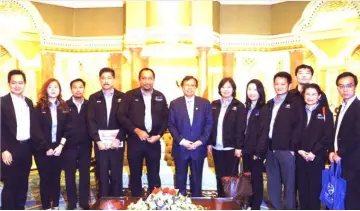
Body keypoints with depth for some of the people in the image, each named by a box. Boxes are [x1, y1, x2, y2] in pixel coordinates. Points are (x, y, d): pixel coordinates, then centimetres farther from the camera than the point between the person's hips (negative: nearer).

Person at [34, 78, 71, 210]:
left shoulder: (64, 107, 4)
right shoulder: (39, 108, -4)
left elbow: (67, 128, 2)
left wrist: (61, 145, -8)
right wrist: (46, 148, -11)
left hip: (58, 148, 2)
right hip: (43, 150, -2)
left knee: (56, 178, 10)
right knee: (45, 178, 5)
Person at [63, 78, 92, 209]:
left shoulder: (89, 105, 1)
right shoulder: (65, 106, -3)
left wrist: (92, 140, -10)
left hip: (85, 146, 1)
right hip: (69, 146, -1)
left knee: (85, 175, 9)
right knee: (70, 176, 10)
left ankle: (84, 202, 23)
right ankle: (72, 203, 24)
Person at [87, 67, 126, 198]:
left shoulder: (122, 97, 3)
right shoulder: (93, 98, 6)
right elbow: (91, 121, 0)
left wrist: (118, 139, -12)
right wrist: (98, 140, -10)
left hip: (117, 143, -1)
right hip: (100, 143, 1)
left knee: (117, 175, 6)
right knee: (102, 175, 6)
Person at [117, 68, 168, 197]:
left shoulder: (160, 97, 5)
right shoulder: (130, 95, -2)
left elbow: (165, 118, 7)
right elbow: (121, 116, -7)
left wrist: (159, 135, -5)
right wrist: (137, 131, -15)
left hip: (154, 141, 2)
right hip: (135, 140, -1)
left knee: (154, 175, 11)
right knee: (135, 175, 10)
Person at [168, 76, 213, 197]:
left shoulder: (205, 103, 3)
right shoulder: (174, 103, 2)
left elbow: (209, 124, 1)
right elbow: (171, 125, -1)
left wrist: (200, 141, -10)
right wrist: (181, 140, -12)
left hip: (198, 148, 1)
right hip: (180, 148, 0)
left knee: (197, 179, 11)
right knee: (180, 179, 10)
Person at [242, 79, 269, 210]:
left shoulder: (264, 109, -9)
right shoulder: (247, 108, 10)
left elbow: (264, 132, -14)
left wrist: (258, 151, -18)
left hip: (257, 151, -6)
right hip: (246, 150, 6)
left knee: (256, 178, 5)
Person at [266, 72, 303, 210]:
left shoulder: (295, 104, -2)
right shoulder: (270, 104, 14)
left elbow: (298, 127, -8)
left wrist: (293, 148, -13)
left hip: (286, 150, -5)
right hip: (271, 149, 6)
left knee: (289, 183, 4)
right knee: (272, 183, 12)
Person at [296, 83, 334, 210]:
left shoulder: (325, 113, -1)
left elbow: (328, 136, -7)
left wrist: (314, 152, -13)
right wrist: (299, 150, -7)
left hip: (317, 157, -3)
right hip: (300, 156, 3)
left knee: (315, 187, 3)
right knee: (302, 187, 8)